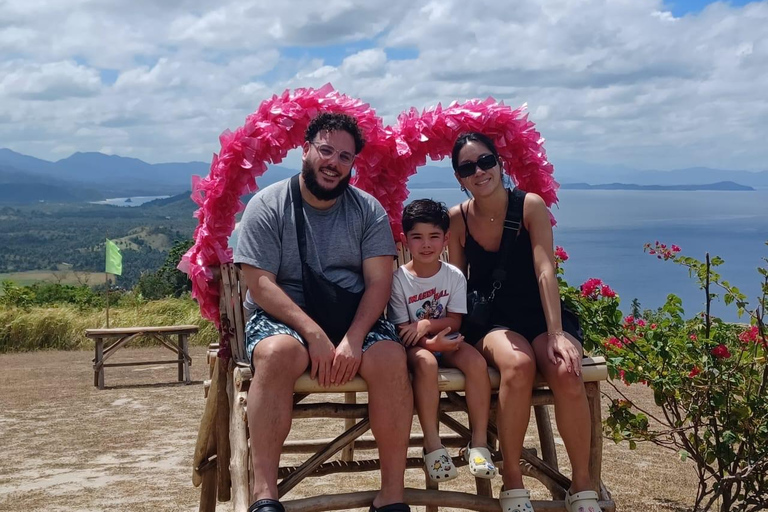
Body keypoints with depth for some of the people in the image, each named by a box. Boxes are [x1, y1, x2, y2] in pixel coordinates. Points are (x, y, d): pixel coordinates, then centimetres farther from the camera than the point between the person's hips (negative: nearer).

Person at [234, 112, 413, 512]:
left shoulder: (368, 210, 6)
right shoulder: (267, 206, -2)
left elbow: (379, 282, -2)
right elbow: (260, 285, -10)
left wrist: (353, 338, -20)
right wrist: (314, 334, -22)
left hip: (355, 317, 2)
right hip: (284, 316, -2)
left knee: (391, 358, -28)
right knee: (278, 352, -36)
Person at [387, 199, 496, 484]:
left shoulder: (454, 276, 0)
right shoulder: (399, 279, -7)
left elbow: (454, 321, -2)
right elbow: (402, 330, -9)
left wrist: (426, 324, -21)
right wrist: (430, 343, -27)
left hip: (446, 342, 3)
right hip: (415, 345, -3)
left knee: (476, 362, -28)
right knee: (426, 362, -37)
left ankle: (479, 442, -24)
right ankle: (432, 444, -33)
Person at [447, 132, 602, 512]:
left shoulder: (530, 206, -8)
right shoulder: (458, 219, -1)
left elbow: (545, 271, -18)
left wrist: (556, 335, -27)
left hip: (541, 314, 0)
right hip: (491, 321, 0)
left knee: (566, 372, -32)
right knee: (518, 364, -35)